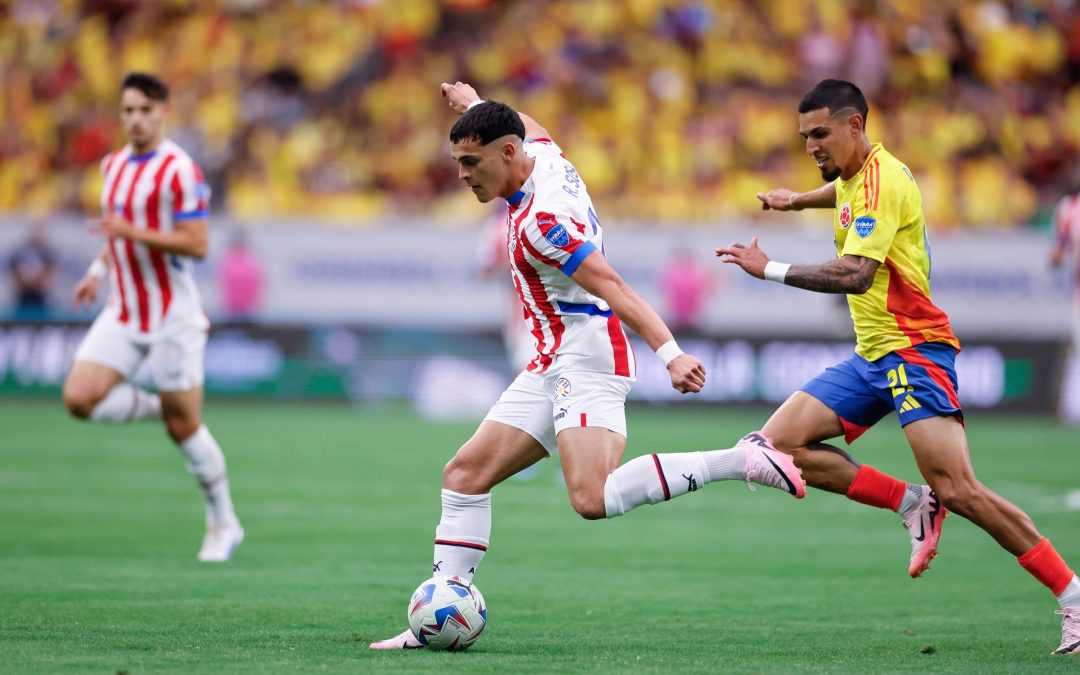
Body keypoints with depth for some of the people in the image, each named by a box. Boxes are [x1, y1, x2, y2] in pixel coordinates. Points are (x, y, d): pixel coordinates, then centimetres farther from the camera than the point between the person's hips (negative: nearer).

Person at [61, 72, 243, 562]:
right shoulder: (113, 165, 10)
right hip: (122, 314, 6)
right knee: (79, 397, -13)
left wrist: (131, 233, -25)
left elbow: (196, 245, -19)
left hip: (171, 316, -6)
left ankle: (223, 524, 16)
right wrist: (98, 271, 10)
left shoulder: (179, 170, -13)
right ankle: (152, 406, 15)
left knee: (184, 427, 0)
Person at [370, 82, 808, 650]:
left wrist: (669, 353, -35)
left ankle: (740, 461, -21)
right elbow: (531, 130, 34)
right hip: (554, 366, 10)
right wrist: (472, 103, 52)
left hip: (586, 358, -10)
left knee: (593, 499, -28)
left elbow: (612, 287, -27)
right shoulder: (543, 153, 8)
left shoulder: (540, 218, -20)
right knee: (466, 474, 6)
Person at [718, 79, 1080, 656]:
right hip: (871, 356, 10)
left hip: (914, 350, -10)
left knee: (957, 491, -21)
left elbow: (855, 274, -29)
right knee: (778, 445, -3)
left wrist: (769, 270, -27)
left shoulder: (881, 181, -16)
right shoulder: (852, 176, 13)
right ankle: (912, 503, 2)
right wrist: (798, 200, 37)